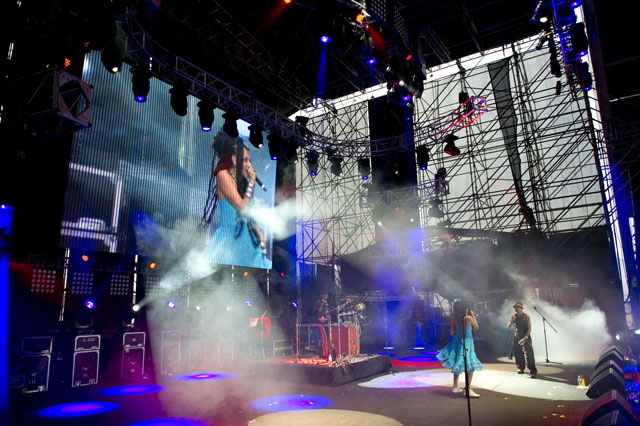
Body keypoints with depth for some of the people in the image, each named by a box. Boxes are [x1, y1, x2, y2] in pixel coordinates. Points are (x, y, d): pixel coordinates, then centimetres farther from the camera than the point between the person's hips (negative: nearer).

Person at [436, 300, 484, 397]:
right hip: (466, 343, -6)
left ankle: (455, 387, 26)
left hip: (457, 342, 6)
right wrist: (473, 316, 3)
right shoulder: (469, 318, -20)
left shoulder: (454, 319, -6)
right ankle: (468, 390, -2)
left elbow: (452, 332, 2)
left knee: (457, 364, 18)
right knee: (470, 366, 0)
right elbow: (476, 327, -3)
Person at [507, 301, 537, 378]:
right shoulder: (514, 316, 3)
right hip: (517, 336, 4)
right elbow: (509, 326, 5)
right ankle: (521, 368, 25)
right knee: (517, 353, 7)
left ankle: (533, 371, -15)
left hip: (525, 336, -4)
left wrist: (525, 338, -21)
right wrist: (510, 323, -19)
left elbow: (529, 328, -12)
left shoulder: (526, 316, -9)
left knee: (528, 353, -16)